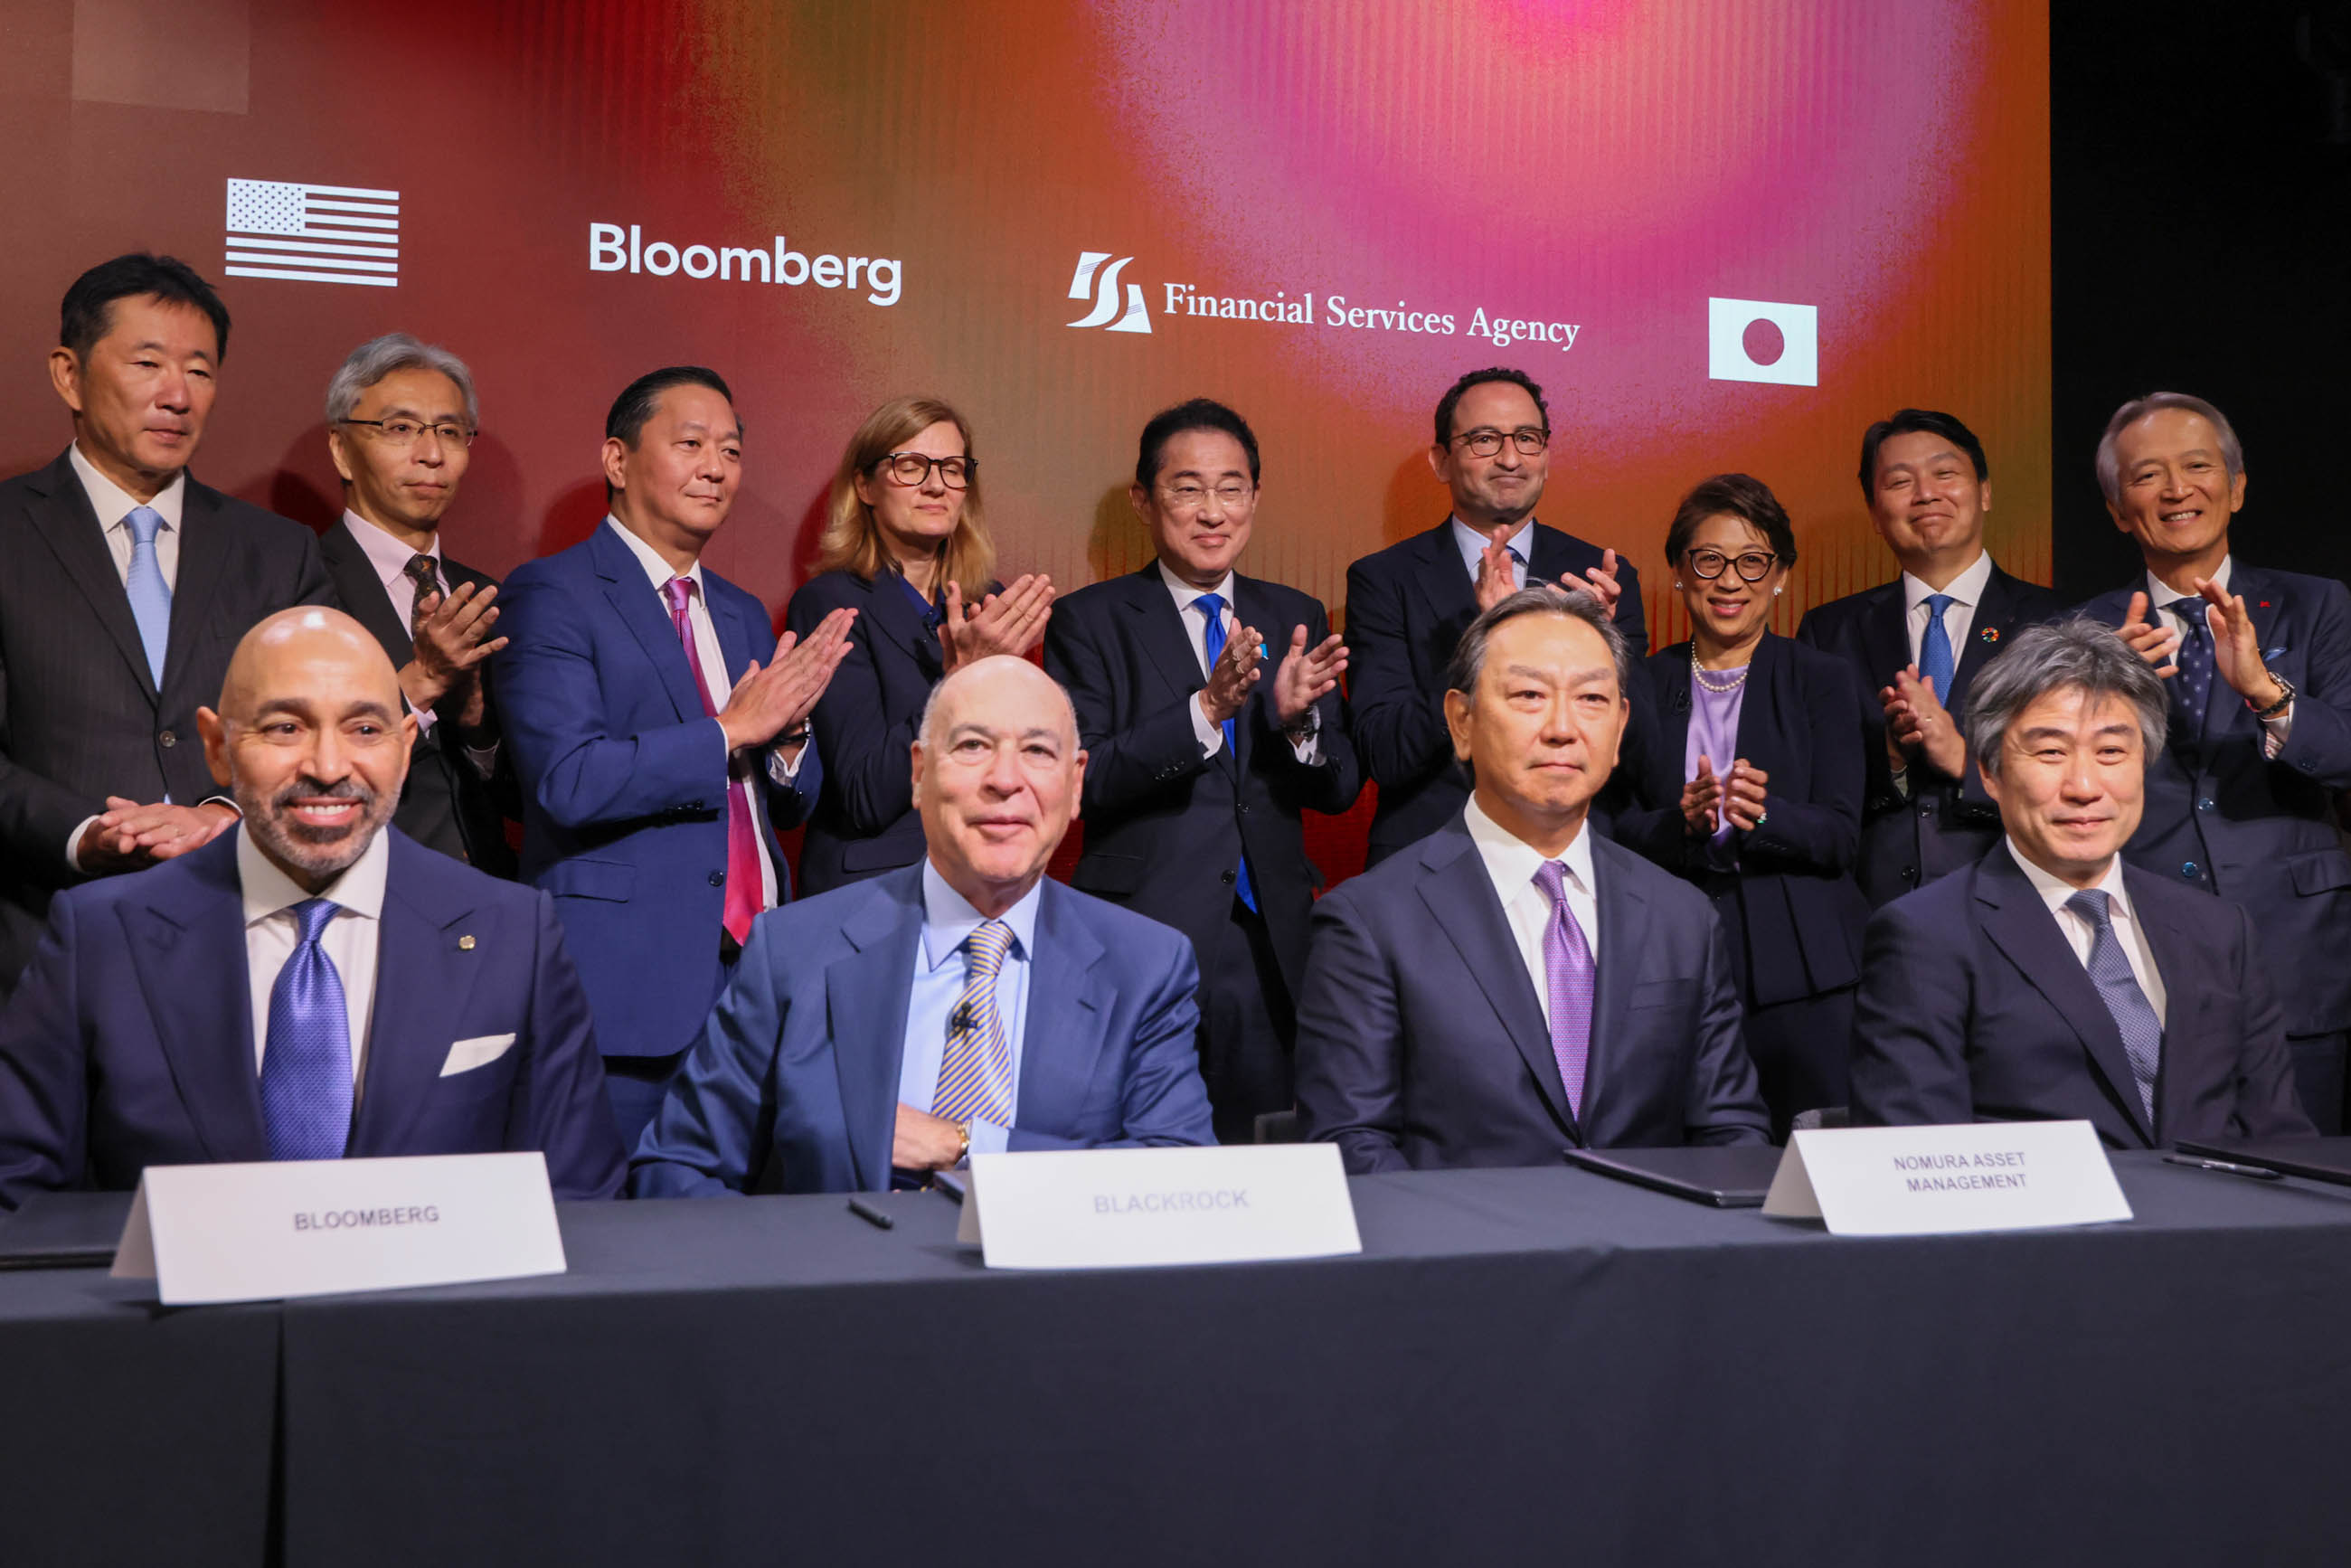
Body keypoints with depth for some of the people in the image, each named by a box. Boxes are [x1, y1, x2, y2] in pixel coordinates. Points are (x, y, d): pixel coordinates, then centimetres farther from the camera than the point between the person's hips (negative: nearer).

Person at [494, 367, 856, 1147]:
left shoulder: (743, 614, 18)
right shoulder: (552, 594, -4)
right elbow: (569, 781, -16)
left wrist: (787, 729, -4)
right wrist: (731, 731, -12)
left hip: (755, 975, 6)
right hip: (628, 987, -6)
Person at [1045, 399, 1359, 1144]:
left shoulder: (1296, 618, 12)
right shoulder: (1089, 621, 1)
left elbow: (1339, 789, 9)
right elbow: (1083, 780, -10)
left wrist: (1297, 718, -12)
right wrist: (1205, 711, -21)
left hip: (1272, 943, 4)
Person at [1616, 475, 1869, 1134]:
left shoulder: (1820, 679, 7)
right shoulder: (1643, 685, 10)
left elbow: (1840, 836, -1)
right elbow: (1613, 831, 2)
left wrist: (1761, 816, -20)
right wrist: (1683, 822, -18)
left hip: (1802, 969, -1)